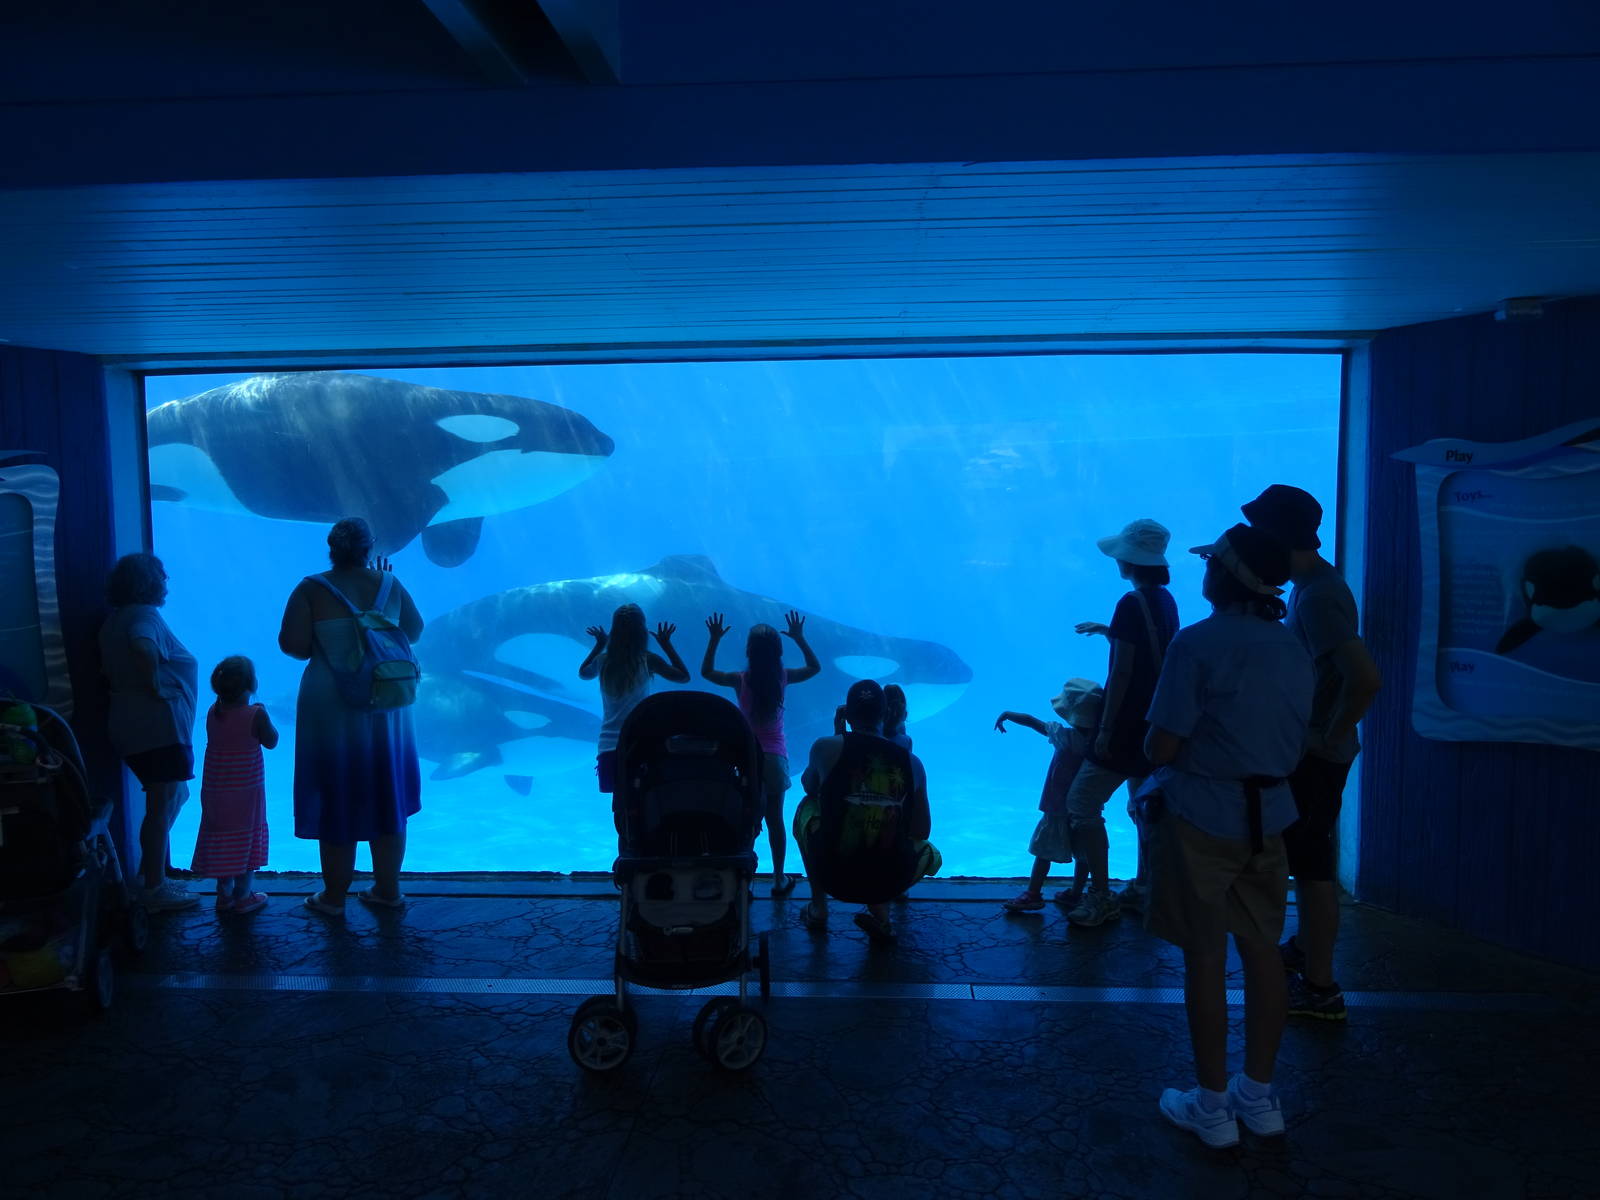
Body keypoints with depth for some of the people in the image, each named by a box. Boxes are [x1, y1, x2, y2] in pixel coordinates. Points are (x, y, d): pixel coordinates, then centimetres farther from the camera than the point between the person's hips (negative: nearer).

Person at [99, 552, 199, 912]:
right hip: (159, 724, -10)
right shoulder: (145, 615, -13)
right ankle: (155, 889, 3)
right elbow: (143, 648, -34)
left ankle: (150, 874, 25)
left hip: (133, 725, 10)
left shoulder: (117, 619, 17)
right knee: (162, 806, -3)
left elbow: (109, 671, 24)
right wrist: (156, 686, -22)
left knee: (173, 797, 21)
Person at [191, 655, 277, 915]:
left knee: (220, 841, 15)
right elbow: (271, 742, -5)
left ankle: (224, 893, 23)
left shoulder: (213, 713, -2)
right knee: (247, 841, 7)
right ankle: (243, 896, 12)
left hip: (214, 790, 5)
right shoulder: (256, 714, -17)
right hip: (246, 790, -5)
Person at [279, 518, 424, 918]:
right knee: (386, 796, 13)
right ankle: (388, 889, 23)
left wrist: (324, 646, 8)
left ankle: (333, 896, 20)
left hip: (331, 710, -2)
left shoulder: (311, 590, -9)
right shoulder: (390, 584, -1)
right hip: (384, 707, 3)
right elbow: (414, 631, 10)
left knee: (336, 799, 8)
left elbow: (292, 645, -14)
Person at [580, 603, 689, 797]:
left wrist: (599, 646, 31)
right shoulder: (647, 660, -6)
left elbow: (583, 673, 28)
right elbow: (684, 677, 7)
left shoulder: (603, 660, 5)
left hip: (608, 746, 3)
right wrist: (666, 645, 11)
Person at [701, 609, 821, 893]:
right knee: (775, 819, 11)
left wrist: (714, 640, 1)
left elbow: (706, 672, 3)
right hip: (775, 755, 1)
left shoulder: (741, 680, -12)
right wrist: (799, 638, 8)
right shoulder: (783, 677, -7)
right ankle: (779, 879, 19)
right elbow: (815, 667, 11)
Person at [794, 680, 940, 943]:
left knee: (807, 807, 28)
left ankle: (818, 909, 29)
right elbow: (922, 832, 8)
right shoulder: (912, 762, 0)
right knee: (931, 854, 34)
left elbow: (809, 786, 16)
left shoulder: (827, 747, -7)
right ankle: (880, 914, 11)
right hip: (890, 881, 1)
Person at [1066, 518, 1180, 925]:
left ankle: (1101, 897, 0)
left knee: (1082, 803, -3)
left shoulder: (1133, 603, -17)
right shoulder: (1165, 600, 9)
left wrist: (1105, 730, -18)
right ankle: (1143, 888, 27)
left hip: (1130, 724, -10)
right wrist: (1108, 631, 26)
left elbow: (1122, 672, -20)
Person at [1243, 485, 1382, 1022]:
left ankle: (1320, 987, 12)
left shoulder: (1319, 597, -24)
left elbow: (1366, 678, -33)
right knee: (1306, 858, 22)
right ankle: (1305, 948, 39)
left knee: (1311, 864, 1)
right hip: (1305, 749, 10)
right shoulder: (1312, 583, 7)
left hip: (1315, 756, -10)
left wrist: (1332, 736, -21)